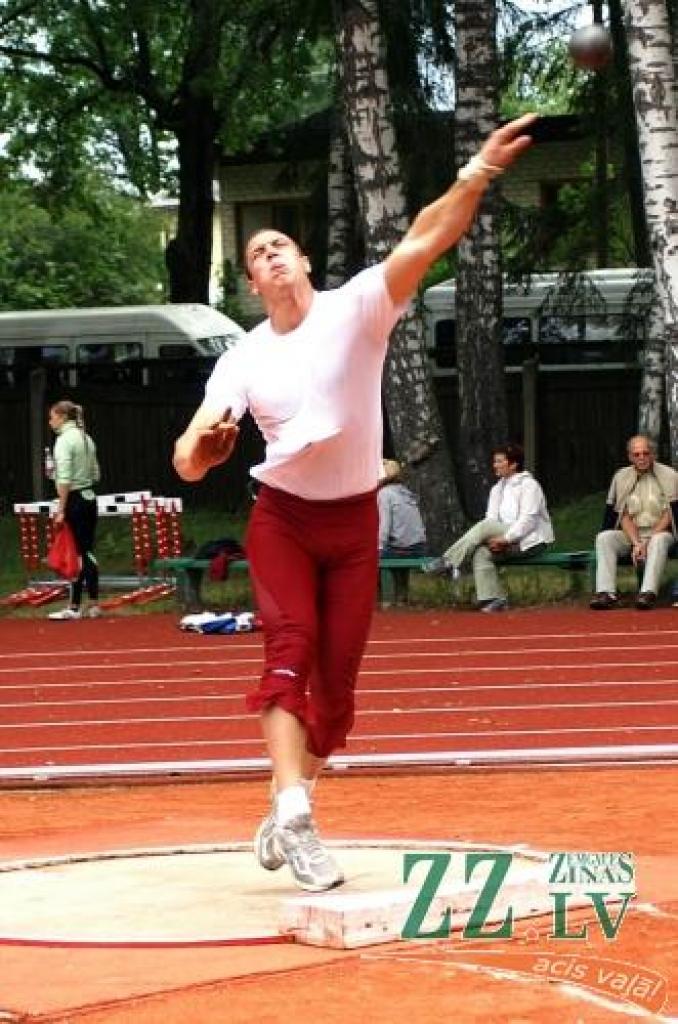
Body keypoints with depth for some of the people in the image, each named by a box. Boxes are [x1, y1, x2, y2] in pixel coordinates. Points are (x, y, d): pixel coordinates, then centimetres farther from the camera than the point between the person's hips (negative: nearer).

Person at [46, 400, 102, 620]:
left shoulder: (64, 440, -12)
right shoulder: (86, 439, 12)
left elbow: (64, 479, -19)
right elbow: (96, 475, 17)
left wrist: (61, 510, -17)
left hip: (74, 501, -8)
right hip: (90, 498, 8)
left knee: (75, 554, -4)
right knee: (87, 552, 10)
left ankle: (74, 607, 0)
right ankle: (93, 605, 12)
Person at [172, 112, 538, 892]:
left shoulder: (357, 309, -10)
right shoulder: (243, 360, -4)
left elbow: (424, 241, -26)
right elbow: (189, 462, -9)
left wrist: (477, 175, -42)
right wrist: (205, 443, -34)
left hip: (354, 522, 0)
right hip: (283, 519, 0)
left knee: (336, 678, 3)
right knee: (291, 651, -20)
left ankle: (285, 816, 22)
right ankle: (294, 818, -29)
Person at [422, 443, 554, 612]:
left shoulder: (528, 485, -5)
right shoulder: (498, 489, 19)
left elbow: (528, 520, -14)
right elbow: (491, 518, 10)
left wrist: (506, 538, -22)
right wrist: (495, 540, -11)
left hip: (530, 542, -7)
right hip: (508, 541, 7)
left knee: (484, 527, -27)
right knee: (481, 553, -25)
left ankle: (448, 561, -27)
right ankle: (493, 597, -28)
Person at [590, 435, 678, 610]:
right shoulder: (621, 477, 6)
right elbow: (624, 516, 1)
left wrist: (648, 542, -18)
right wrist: (636, 543, -15)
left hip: (659, 532, -3)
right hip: (631, 534, 3)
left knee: (659, 541, -37)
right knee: (603, 538, -24)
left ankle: (648, 593, -51)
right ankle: (606, 593, -39)